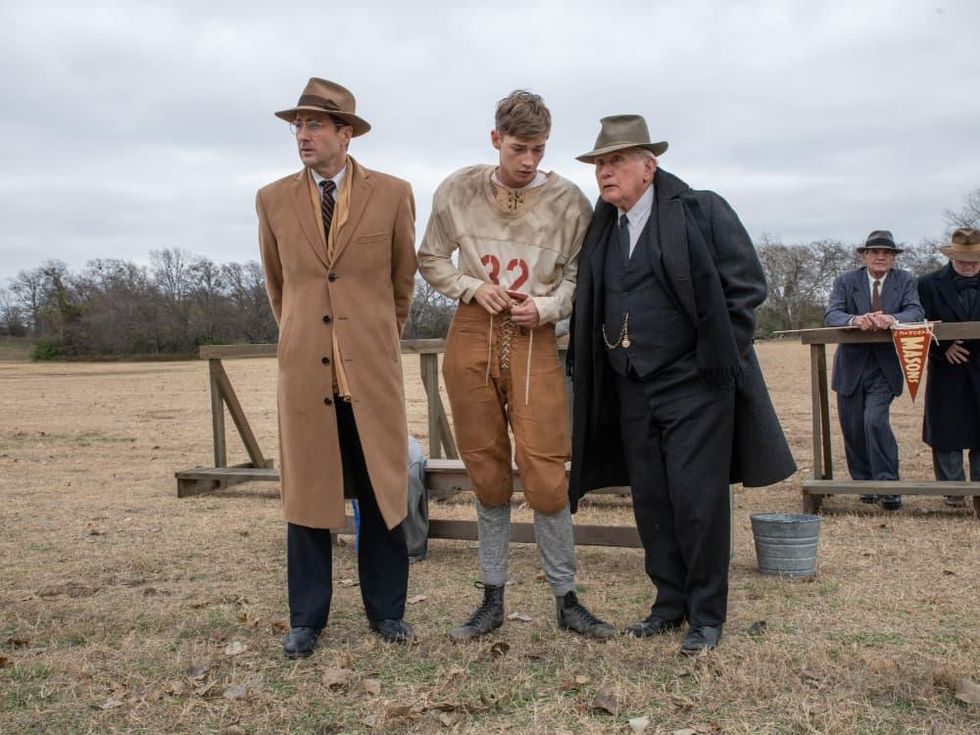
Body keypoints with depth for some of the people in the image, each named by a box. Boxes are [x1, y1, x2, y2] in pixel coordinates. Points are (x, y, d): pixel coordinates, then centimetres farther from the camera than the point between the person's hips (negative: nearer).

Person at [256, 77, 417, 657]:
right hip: (305, 367, 1)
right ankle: (307, 620, 18)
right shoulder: (273, 200, 6)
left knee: (381, 492, 6)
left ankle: (386, 611, 21)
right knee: (307, 493, 6)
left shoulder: (392, 195, 1)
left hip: (373, 368, -1)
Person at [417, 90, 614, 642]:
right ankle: (493, 599, 21)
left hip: (536, 339, -2)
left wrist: (545, 307, -14)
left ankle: (567, 600, 11)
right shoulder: (459, 191, 2)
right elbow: (431, 259, 12)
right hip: (473, 333, 2)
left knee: (547, 473, -6)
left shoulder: (568, 200, -3)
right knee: (488, 472, 8)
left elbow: (579, 277, 4)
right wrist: (472, 287, -5)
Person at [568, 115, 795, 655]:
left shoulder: (702, 211, -7)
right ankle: (670, 604, 26)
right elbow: (590, 306, 16)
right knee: (650, 503, 11)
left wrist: (719, 357, -9)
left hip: (695, 384, -6)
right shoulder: (600, 228, 9)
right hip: (632, 390, 6)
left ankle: (706, 615, 12)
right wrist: (598, 363, 6)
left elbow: (746, 286, -7)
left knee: (697, 501, -3)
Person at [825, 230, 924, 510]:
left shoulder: (905, 281, 4)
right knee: (853, 429, 7)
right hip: (852, 366, 2)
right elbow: (830, 315, -11)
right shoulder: (845, 281, 3)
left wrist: (891, 319, -33)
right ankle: (865, 484, 23)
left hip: (885, 368, -2)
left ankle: (888, 486, -10)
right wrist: (855, 320, -33)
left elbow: (916, 313, -12)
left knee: (875, 420, -19)